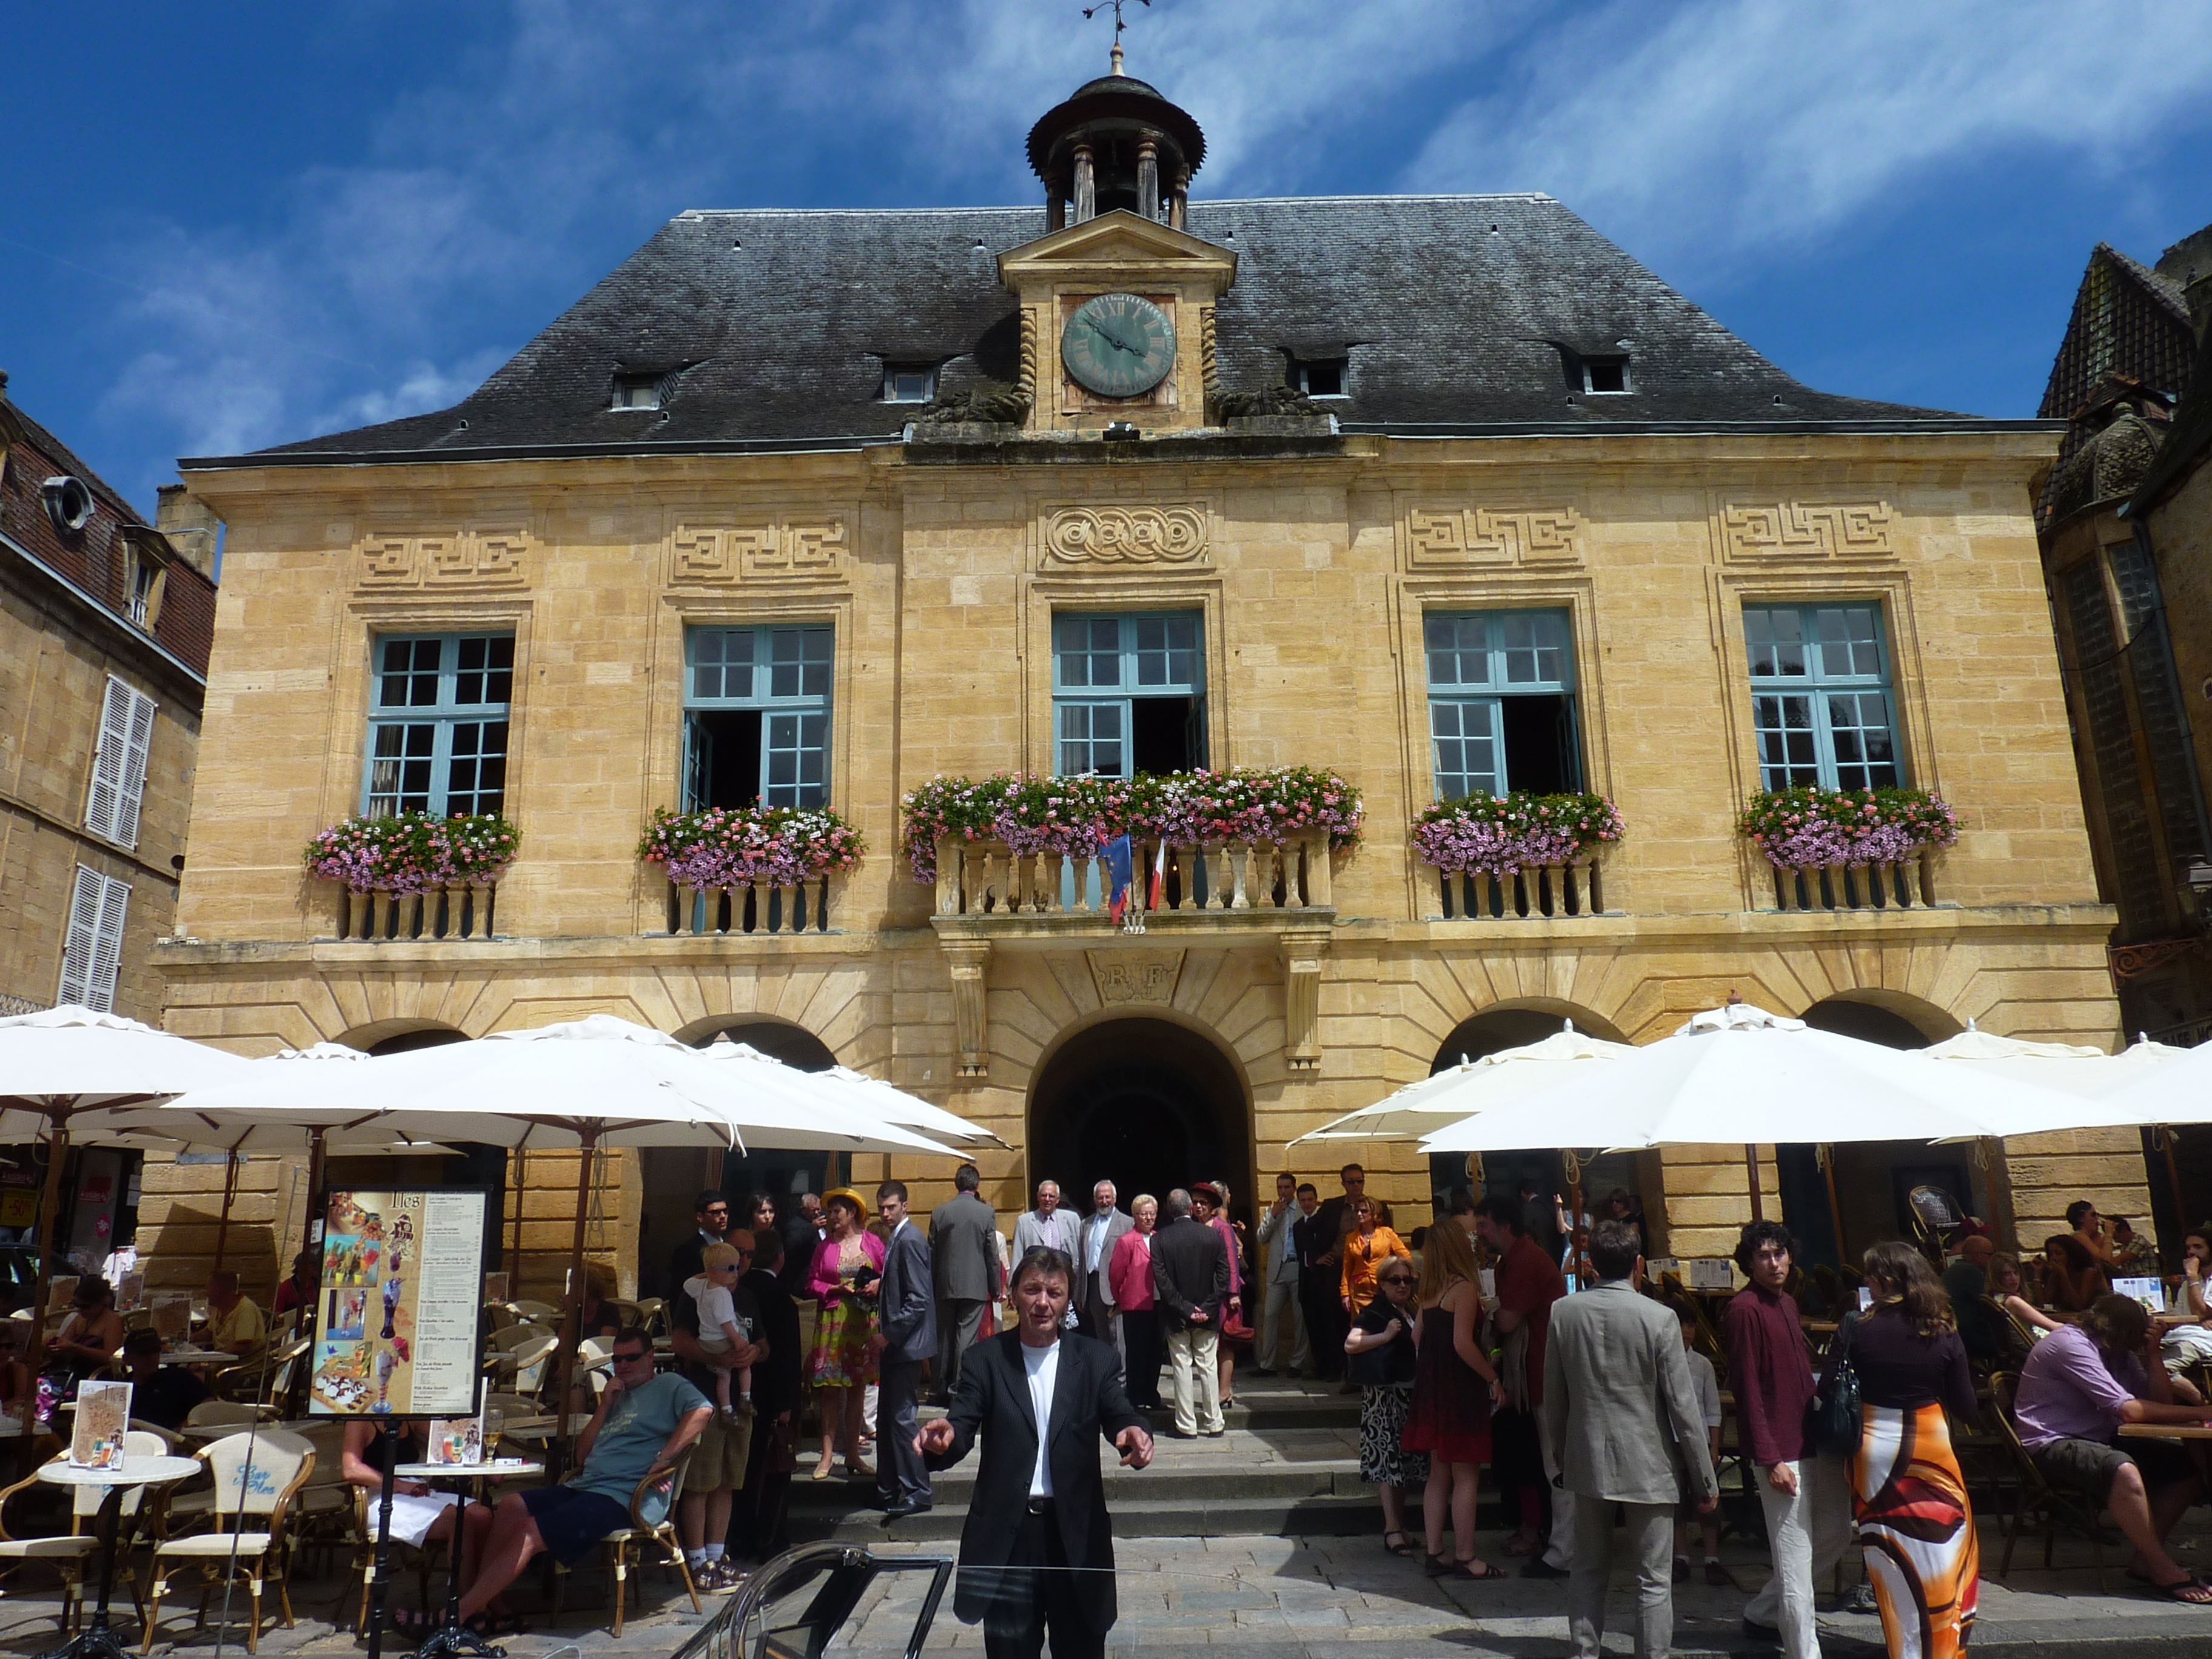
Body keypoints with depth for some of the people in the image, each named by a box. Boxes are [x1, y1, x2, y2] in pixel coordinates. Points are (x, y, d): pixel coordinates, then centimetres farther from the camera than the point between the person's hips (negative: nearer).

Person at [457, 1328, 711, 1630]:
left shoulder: (668, 1385, 5)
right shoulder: (619, 1396, 28)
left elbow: (702, 1411, -17)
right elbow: (582, 1453, 22)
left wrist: (663, 1459, -20)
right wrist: (604, 1407, 10)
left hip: (626, 1497, -8)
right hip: (586, 1486, 8)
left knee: (531, 1533, -20)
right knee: (512, 1505, -10)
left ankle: (459, 1613, -17)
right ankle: (485, 1603, -11)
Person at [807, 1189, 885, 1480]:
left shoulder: (872, 1243, 3)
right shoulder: (825, 1246, 4)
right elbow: (812, 1284, 4)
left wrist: (879, 1284, -13)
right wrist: (837, 1289, -11)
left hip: (864, 1321, 1)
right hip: (832, 1321, -1)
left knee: (858, 1386, 8)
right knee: (830, 1387, -2)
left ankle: (852, 1455, 16)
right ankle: (827, 1454, 5)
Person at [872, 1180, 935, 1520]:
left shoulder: (910, 1240, -15)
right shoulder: (896, 1238, 15)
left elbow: (918, 1299, -21)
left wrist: (889, 1334, -18)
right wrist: (883, 1330, 14)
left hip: (906, 1343, -10)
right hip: (894, 1342, 10)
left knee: (902, 1416, -7)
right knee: (886, 1418, 14)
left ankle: (917, 1492, 0)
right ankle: (887, 1490, 23)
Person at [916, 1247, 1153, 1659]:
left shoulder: (1096, 1359, 2)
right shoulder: (985, 1359, 0)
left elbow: (1120, 1416, -8)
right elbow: (963, 1424, -8)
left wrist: (1135, 1433, -32)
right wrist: (943, 1439, -32)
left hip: (1076, 1532, 0)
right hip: (1006, 1535, 0)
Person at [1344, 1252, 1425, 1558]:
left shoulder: (1410, 1312, 15)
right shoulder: (1375, 1313, -9)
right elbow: (1350, 1343, -23)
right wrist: (1386, 1336, -25)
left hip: (1409, 1395, 8)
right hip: (1385, 1395, -8)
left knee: (1404, 1462, 11)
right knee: (1389, 1461, -9)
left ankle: (1399, 1526, 19)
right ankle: (1392, 1529, -8)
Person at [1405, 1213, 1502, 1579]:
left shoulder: (1428, 1291, 9)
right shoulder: (1464, 1288, -15)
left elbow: (1417, 1337, 11)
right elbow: (1463, 1343, -21)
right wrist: (1493, 1378, -13)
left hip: (1431, 1385, 8)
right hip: (1460, 1388, -8)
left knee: (1438, 1474, 13)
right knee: (1466, 1476, 0)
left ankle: (1435, 1552, 17)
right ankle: (1466, 1557, 4)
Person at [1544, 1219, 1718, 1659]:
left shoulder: (1563, 1313, -4)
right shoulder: (1658, 1318, -15)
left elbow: (1553, 1397, 4)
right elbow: (1683, 1406, -10)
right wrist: (1705, 1479, 0)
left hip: (1587, 1461, 3)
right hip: (1648, 1464, -3)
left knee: (1589, 1570, 17)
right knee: (1654, 1579, 8)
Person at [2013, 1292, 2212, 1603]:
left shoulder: (2119, 1351, 11)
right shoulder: (2070, 1344, -18)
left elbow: (2161, 1402, 8)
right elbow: (2128, 1410, -24)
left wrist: (2152, 1354, -3)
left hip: (2097, 1440, 10)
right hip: (2051, 1446, -10)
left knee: (2187, 1465, 0)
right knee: (2124, 1470, -36)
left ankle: (2145, 1559, 1)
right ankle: (2164, 1571, -18)